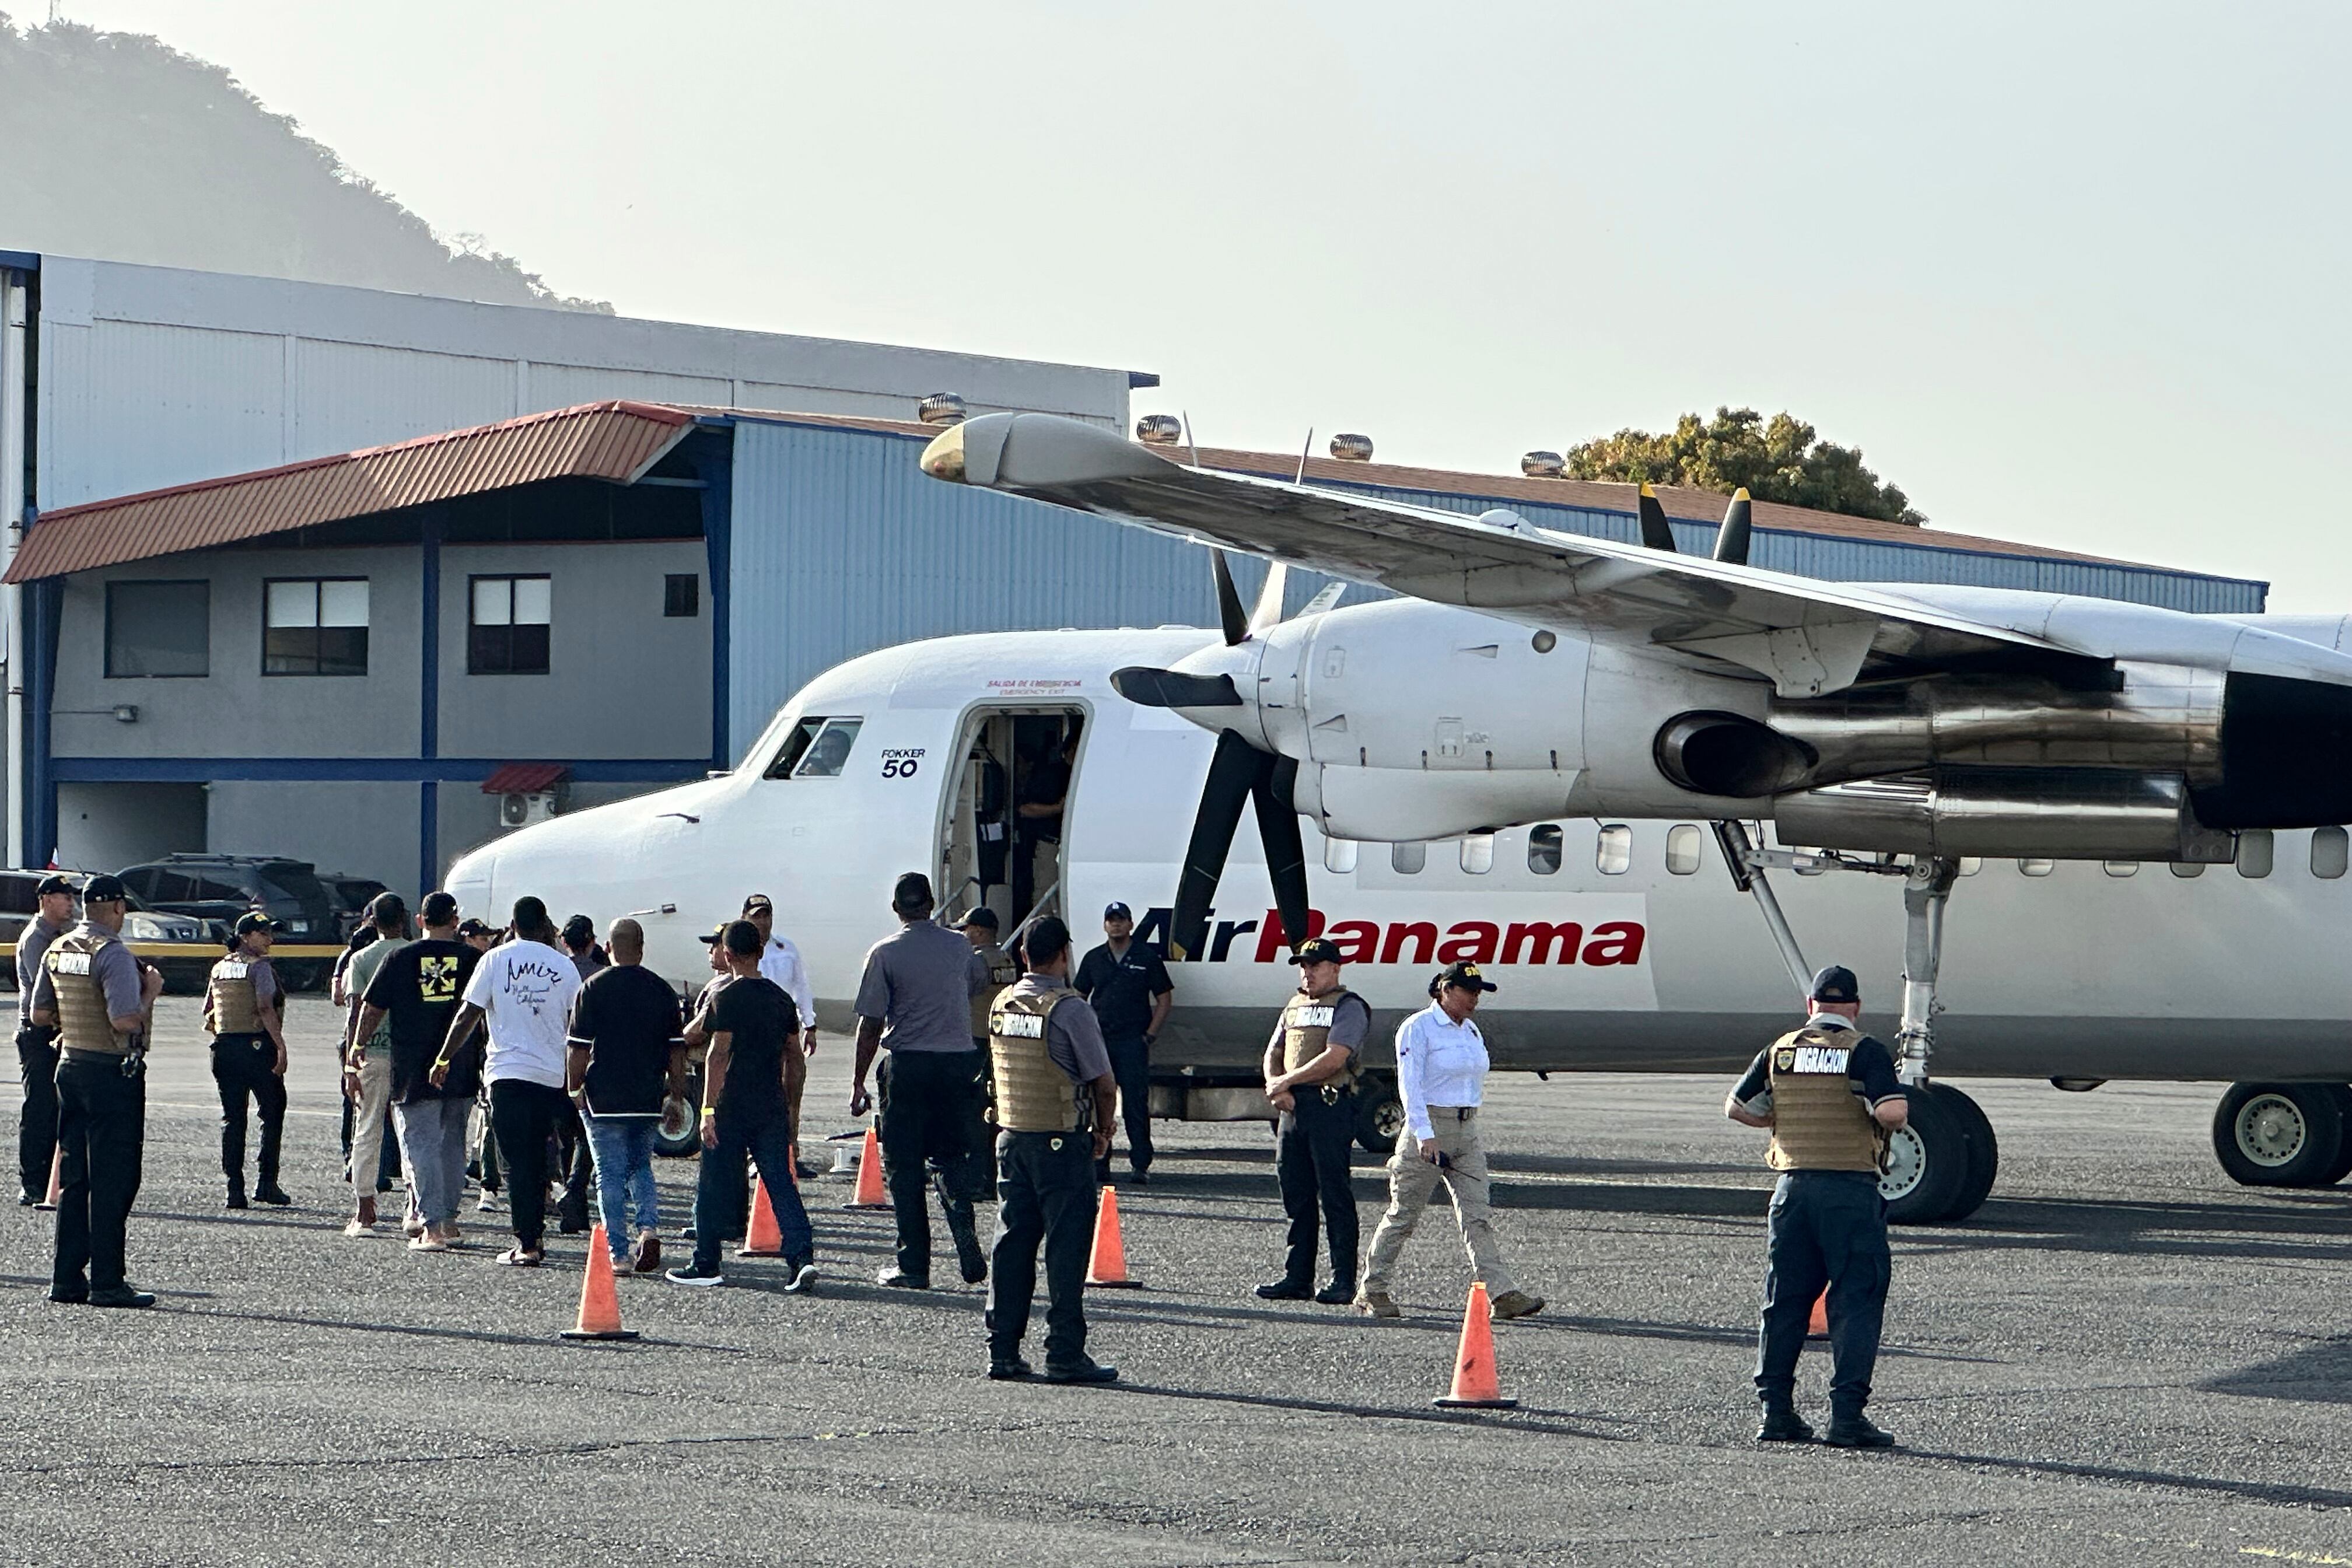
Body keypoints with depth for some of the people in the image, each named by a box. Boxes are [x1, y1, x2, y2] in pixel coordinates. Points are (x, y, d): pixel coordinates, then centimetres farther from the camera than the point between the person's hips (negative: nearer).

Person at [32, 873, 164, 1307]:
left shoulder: (57, 950, 8)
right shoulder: (112, 954, -17)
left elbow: (40, 1014, 14)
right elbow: (126, 1020, -24)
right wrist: (151, 991, -9)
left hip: (71, 1066, 8)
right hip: (113, 1072, -8)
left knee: (73, 1178, 13)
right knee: (113, 1179, -3)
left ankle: (66, 1278, 15)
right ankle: (107, 1283, -3)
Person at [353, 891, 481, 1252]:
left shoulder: (399, 958, -2)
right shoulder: (472, 958, 2)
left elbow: (371, 1010, -1)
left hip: (411, 1073, -2)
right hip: (461, 1073, 2)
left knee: (421, 1146, -1)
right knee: (452, 1144, 17)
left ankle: (432, 1226, -9)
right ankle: (449, 1219, 23)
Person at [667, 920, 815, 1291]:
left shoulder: (727, 998, -9)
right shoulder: (781, 999, 10)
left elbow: (719, 1055, -15)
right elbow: (795, 1059, 15)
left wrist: (708, 1110, -15)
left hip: (732, 1108, -5)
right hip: (772, 1110, 5)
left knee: (714, 1188, 6)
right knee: (782, 1185, 2)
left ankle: (706, 1266, 13)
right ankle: (802, 1257, -12)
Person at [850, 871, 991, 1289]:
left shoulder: (886, 954, -6)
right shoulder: (960, 947, 5)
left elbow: (871, 1024, -8)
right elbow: (980, 981, 28)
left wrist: (858, 1083, -1)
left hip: (908, 1066, -3)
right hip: (958, 1060, 3)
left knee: (904, 1165, 4)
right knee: (954, 1158, 14)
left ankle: (914, 1267, 3)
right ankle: (964, 1229, -10)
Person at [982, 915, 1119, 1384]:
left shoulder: (1000, 1005, 6)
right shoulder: (1069, 1009, -14)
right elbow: (1104, 1082, -12)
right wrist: (1103, 1132, 6)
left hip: (1011, 1137, 6)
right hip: (1062, 1143, -6)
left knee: (1012, 1243, 10)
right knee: (1066, 1248, -2)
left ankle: (1003, 1350, 11)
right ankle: (1065, 1354, -2)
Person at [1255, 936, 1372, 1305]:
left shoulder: (1349, 1008, -4)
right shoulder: (1295, 1006, 20)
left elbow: (1334, 1059, -15)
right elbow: (1273, 1055, 20)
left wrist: (1286, 1081, -10)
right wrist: (1277, 1088, -1)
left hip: (1330, 1105, -8)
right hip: (1294, 1107, 8)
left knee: (1334, 1194, -6)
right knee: (1296, 1194, 8)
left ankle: (1343, 1281, -4)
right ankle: (1297, 1277, 13)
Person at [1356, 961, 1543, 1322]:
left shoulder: (1471, 1032, 15)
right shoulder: (1418, 1028, -8)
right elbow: (1410, 1085, -14)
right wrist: (1424, 1135, -22)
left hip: (1467, 1130, 7)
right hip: (1428, 1129, -7)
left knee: (1478, 1216, -2)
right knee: (1403, 1214, 0)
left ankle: (1501, 1295, -10)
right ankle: (1371, 1292, 10)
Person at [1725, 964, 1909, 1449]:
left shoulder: (1780, 1051, 8)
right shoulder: (1864, 1052, -6)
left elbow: (1737, 1108, 15)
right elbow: (1894, 1110, -19)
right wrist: (1880, 1120, 3)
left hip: (1793, 1186, 4)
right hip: (1851, 1189, -4)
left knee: (1784, 1301, 12)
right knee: (1855, 1301, 0)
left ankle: (1776, 1409, 13)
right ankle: (1847, 1413, -7)